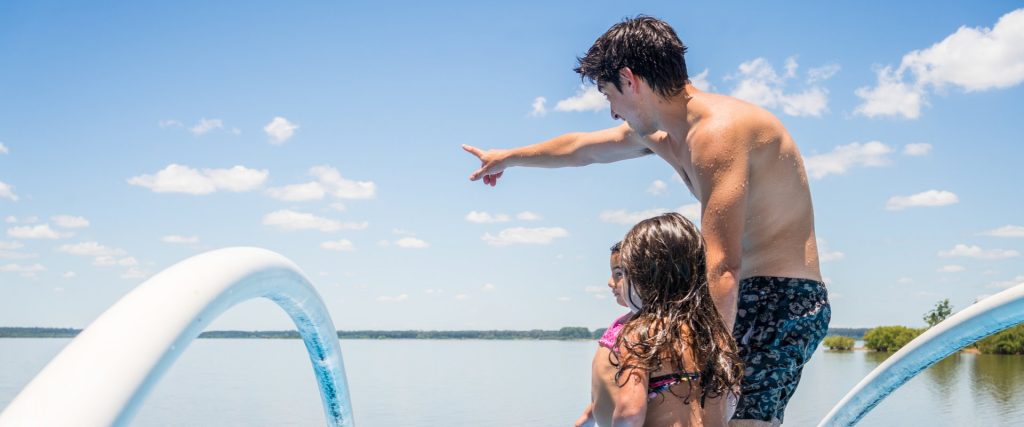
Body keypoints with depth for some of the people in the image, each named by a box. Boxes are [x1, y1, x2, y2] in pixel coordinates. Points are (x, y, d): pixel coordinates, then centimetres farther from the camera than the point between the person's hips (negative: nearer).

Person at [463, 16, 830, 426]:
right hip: (755, 299, 10)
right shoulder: (657, 133, 10)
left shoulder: (717, 130, -21)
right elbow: (581, 148, 28)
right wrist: (507, 157, 42)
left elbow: (722, 270, -28)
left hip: (783, 302, -10)